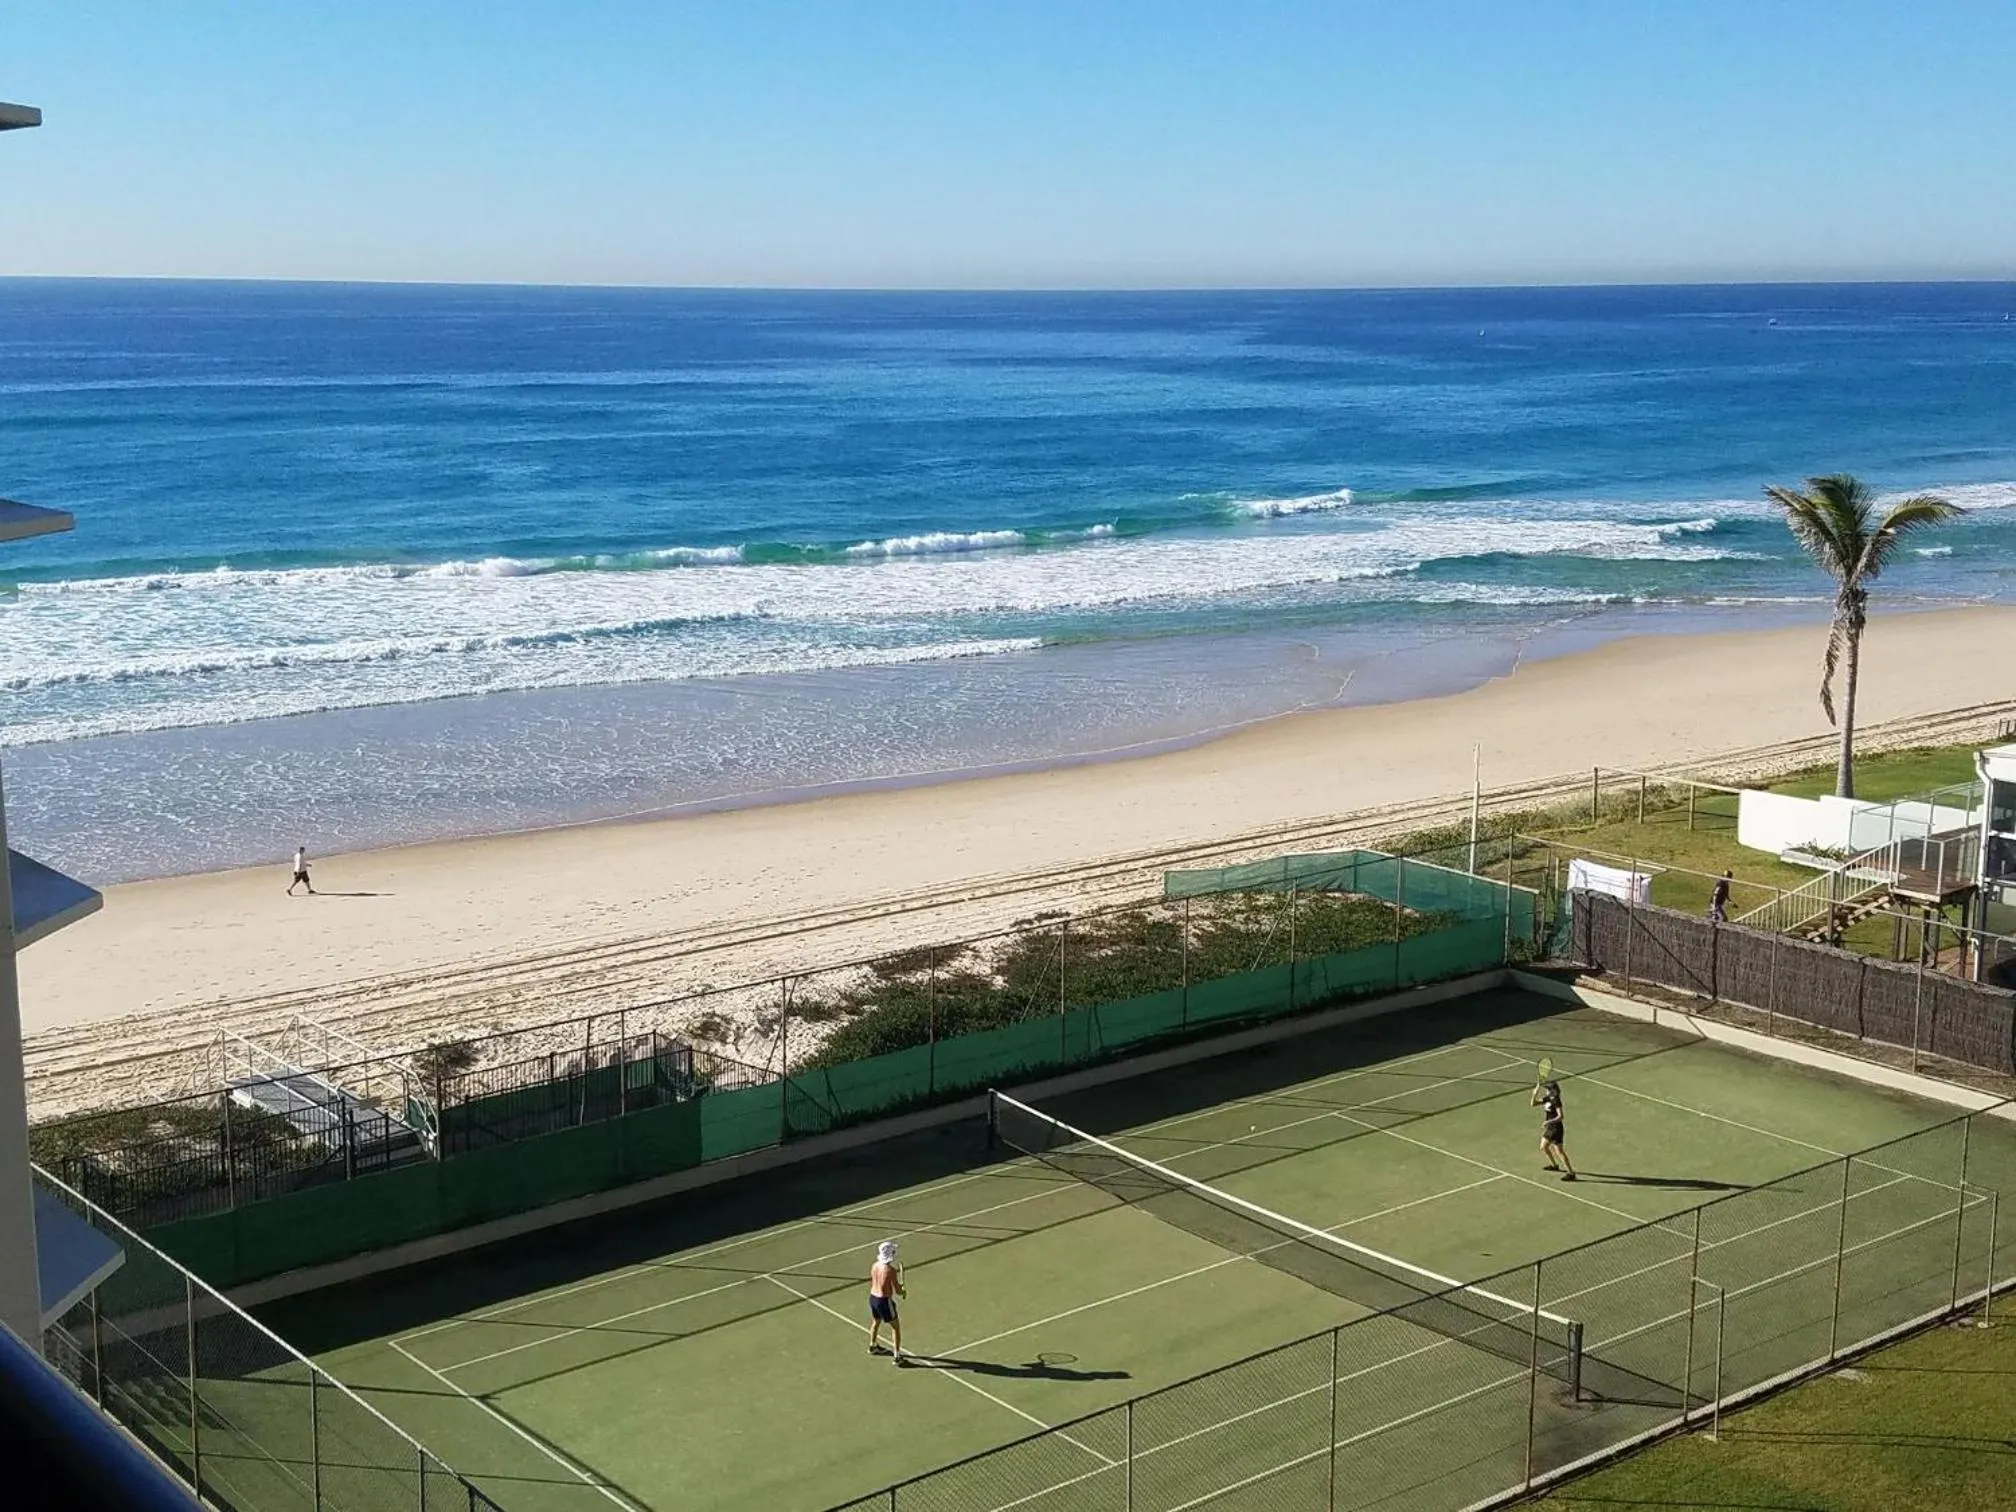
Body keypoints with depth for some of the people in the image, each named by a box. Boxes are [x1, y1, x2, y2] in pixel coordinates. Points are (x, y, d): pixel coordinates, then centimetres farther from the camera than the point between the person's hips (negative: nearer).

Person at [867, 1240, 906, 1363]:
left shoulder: (875, 1265, -2)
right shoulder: (890, 1270, -23)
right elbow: (898, 1291, -17)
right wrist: (902, 1289, 5)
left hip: (872, 1297, 7)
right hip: (884, 1301, -7)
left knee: (876, 1322, 32)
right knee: (896, 1327, 9)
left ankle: (872, 1346, 52)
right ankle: (897, 1356, 9)